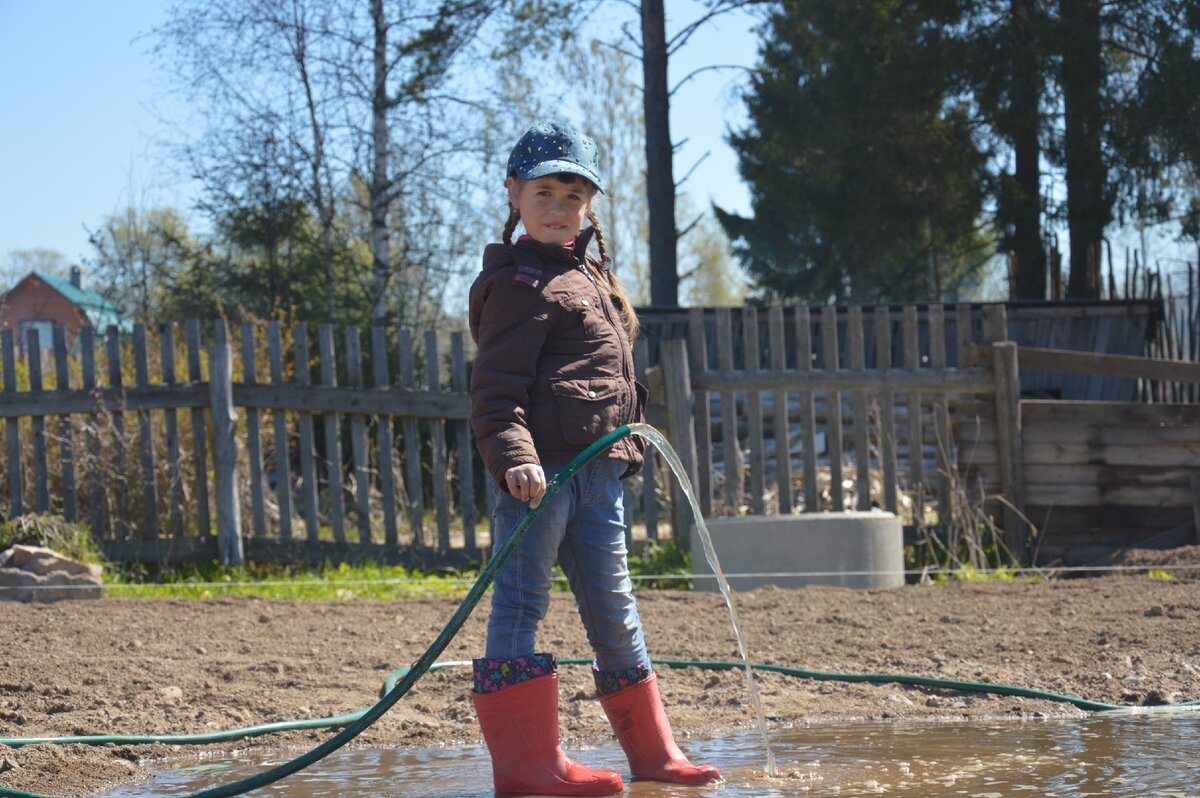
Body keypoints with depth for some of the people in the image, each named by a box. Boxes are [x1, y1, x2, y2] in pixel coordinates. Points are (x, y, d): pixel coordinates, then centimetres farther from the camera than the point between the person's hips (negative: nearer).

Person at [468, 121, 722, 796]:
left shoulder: (592, 275, 22)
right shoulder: (520, 282, -6)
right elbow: (497, 387, -15)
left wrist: (627, 447, 25)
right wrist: (513, 457, -29)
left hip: (598, 472, 9)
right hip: (539, 468, -9)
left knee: (613, 607, 15)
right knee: (521, 604, -6)